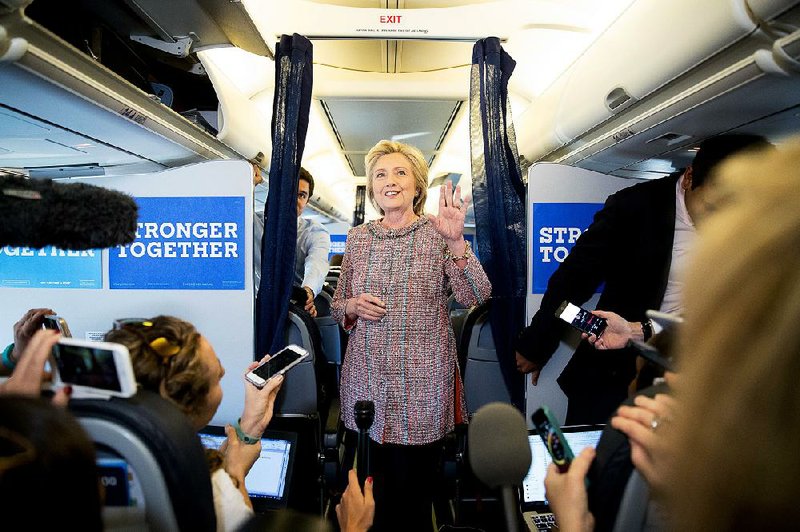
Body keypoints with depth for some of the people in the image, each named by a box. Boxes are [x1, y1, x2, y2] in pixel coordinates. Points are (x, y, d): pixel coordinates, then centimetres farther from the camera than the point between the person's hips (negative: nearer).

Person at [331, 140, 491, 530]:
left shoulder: (438, 233, -4)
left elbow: (476, 297, -15)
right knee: (369, 487, 16)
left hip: (423, 380, -3)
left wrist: (456, 241, -29)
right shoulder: (357, 237, 7)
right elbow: (337, 307, 14)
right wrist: (354, 306, -8)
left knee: (413, 490, 10)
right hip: (366, 377, 3)